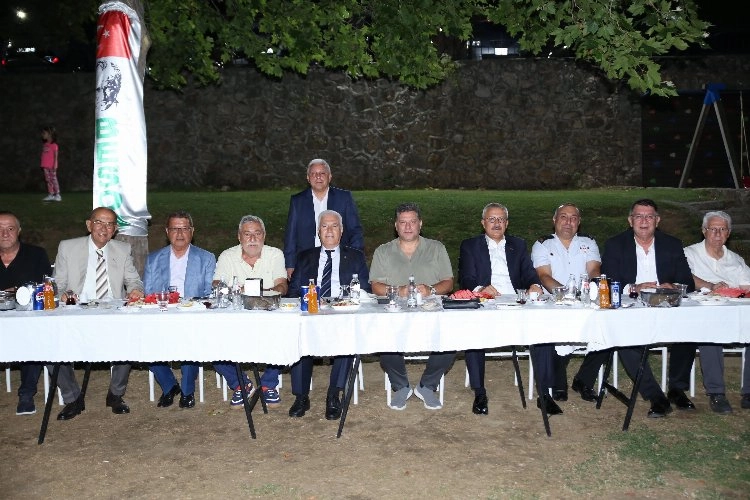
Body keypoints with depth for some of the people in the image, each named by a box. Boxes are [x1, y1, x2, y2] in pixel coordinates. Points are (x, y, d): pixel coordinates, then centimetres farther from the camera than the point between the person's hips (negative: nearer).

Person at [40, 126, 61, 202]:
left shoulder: (54, 144, -6)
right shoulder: (44, 144, 14)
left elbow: (55, 155, -9)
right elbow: (43, 155, 16)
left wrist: (55, 164, -15)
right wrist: (42, 165, 14)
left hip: (52, 166, -7)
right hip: (45, 166, 7)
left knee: (54, 179, -5)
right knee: (48, 180, 7)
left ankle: (57, 195, -1)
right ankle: (50, 195, 10)